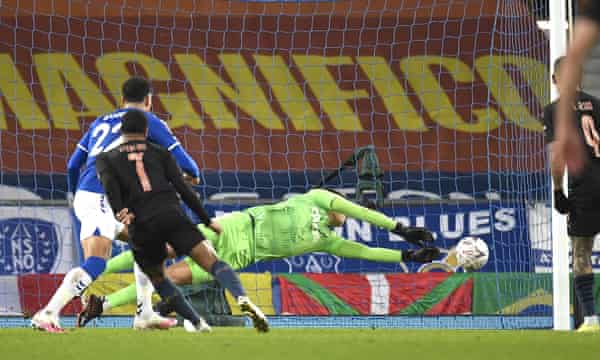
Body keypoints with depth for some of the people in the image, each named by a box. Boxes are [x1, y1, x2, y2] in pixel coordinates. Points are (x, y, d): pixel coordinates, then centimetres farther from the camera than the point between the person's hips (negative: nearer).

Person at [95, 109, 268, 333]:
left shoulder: (106, 159, 21)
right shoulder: (160, 154, 21)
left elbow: (108, 182, -3)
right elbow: (182, 188, 11)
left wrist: (118, 211, -19)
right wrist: (207, 221, 16)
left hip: (141, 226, 1)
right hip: (171, 214, -1)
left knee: (156, 277, 27)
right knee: (211, 261, -11)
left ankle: (196, 323, 25)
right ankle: (242, 298, -38)